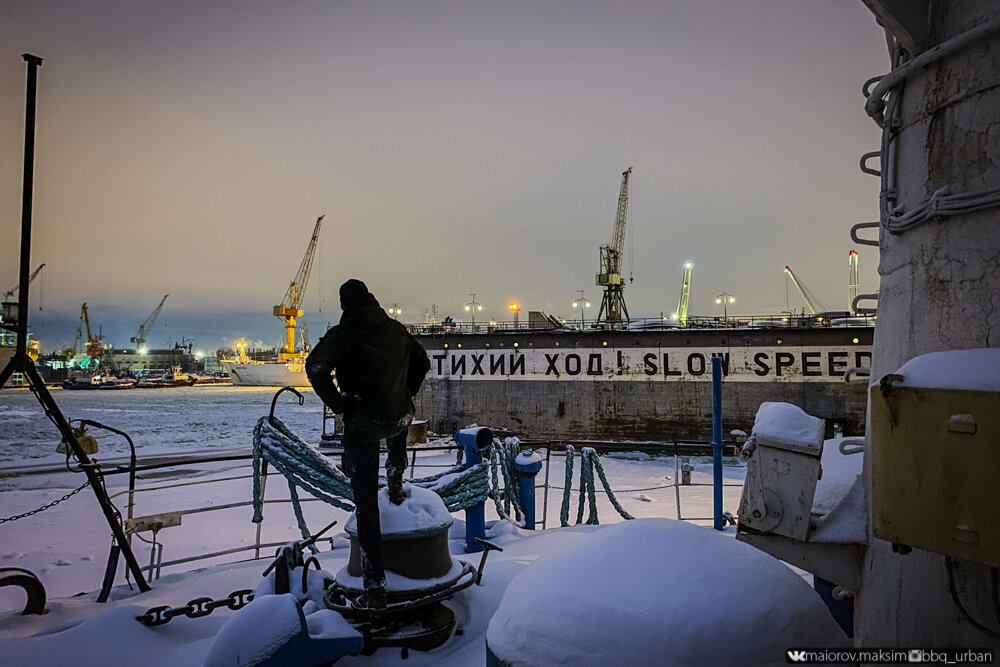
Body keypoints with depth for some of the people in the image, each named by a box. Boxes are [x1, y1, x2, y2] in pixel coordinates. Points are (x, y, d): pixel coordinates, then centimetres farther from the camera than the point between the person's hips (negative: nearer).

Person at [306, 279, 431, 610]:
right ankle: (395, 482, 44)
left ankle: (375, 588, 4)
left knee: (366, 503, 3)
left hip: (361, 425, -4)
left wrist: (338, 403, -11)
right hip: (398, 418, 4)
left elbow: (316, 367, -22)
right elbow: (422, 363, 20)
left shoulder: (342, 334, -6)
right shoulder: (397, 329, 8)